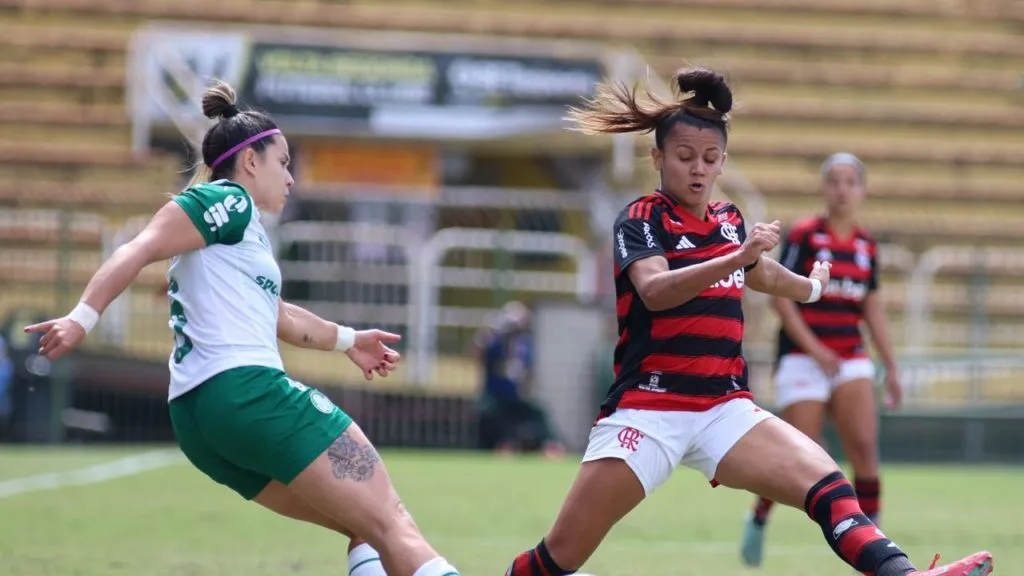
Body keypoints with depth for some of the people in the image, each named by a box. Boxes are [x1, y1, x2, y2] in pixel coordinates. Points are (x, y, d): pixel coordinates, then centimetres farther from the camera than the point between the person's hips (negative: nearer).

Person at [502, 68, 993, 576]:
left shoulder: (729, 221, 13)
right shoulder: (641, 220, -5)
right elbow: (654, 290, -27)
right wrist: (736, 258, -37)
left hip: (725, 410, 5)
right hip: (647, 410, -5)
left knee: (824, 482, -19)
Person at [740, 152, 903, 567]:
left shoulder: (867, 245, 9)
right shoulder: (803, 235, -7)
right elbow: (780, 295, -9)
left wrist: (892, 367, 13)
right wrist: (815, 349, -17)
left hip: (851, 359, 4)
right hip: (803, 358, -4)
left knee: (865, 446, -13)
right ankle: (758, 518, 24)